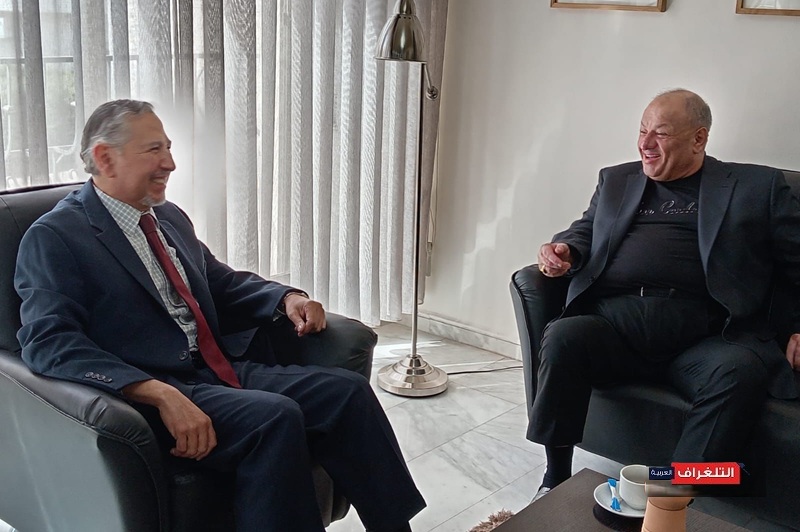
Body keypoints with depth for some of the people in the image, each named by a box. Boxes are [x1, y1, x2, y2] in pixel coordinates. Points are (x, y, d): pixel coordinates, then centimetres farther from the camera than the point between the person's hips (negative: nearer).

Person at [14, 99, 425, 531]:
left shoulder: (170, 217, 17)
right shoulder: (53, 237, -5)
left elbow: (222, 283, 26)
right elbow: (49, 342, -17)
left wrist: (287, 299, 4)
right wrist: (160, 395, -30)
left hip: (220, 374, 7)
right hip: (144, 396, -7)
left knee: (346, 390, -10)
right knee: (275, 416, -30)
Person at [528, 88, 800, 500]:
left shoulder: (758, 186, 16)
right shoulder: (616, 180, 26)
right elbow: (585, 230, 29)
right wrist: (565, 249, 5)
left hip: (702, 333, -2)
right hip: (613, 320, 3)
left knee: (740, 370, -34)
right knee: (563, 337, -28)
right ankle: (556, 480, -14)